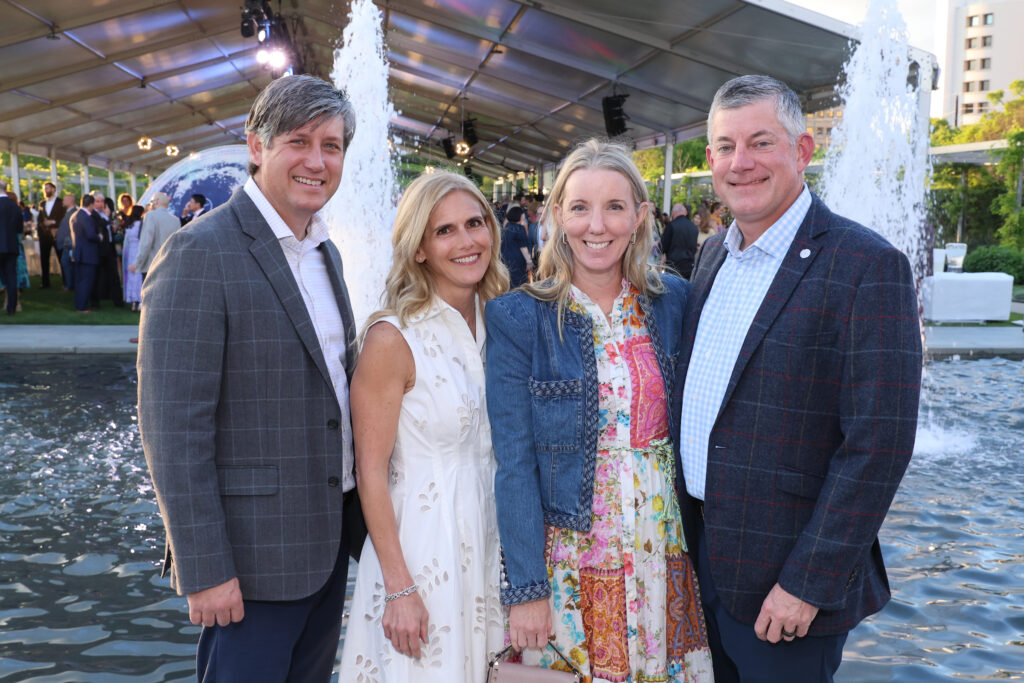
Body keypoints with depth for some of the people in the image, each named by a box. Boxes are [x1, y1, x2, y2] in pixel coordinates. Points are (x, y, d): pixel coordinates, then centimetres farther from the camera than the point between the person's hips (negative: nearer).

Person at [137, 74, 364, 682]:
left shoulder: (325, 251, 9)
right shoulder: (201, 253, -17)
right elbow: (173, 423, -19)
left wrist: (354, 516, 13)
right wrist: (204, 568, -19)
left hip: (331, 534, 8)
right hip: (257, 551, -8)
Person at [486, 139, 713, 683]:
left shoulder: (673, 301, 0)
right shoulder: (518, 318, -10)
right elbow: (515, 461, -11)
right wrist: (526, 588, -12)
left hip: (665, 552, 3)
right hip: (569, 555, -3)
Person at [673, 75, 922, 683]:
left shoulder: (868, 266, -16)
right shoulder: (714, 254, 7)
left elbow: (877, 445, -19)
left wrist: (808, 584, -19)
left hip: (783, 581, -6)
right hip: (698, 552, 7)